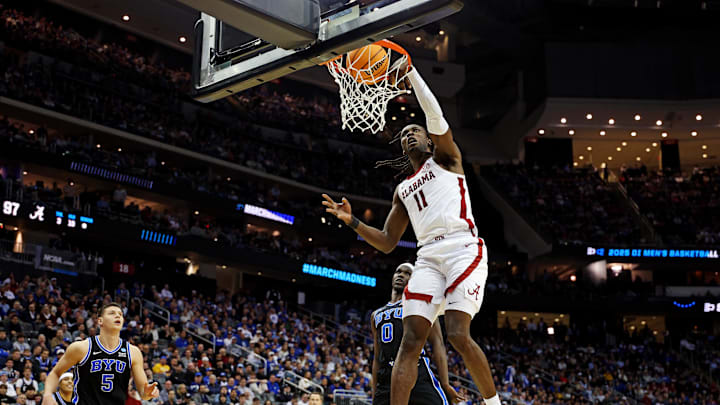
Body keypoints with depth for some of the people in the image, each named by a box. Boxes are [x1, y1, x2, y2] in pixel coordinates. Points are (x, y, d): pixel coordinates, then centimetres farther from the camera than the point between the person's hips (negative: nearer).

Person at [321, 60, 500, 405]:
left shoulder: (445, 159, 16)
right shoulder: (403, 190, 28)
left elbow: (435, 114, -1)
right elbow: (387, 242, 25)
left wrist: (409, 71, -3)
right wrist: (352, 222, 12)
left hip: (463, 250, -5)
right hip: (428, 257, 5)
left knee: (458, 335, -18)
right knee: (410, 341, -9)